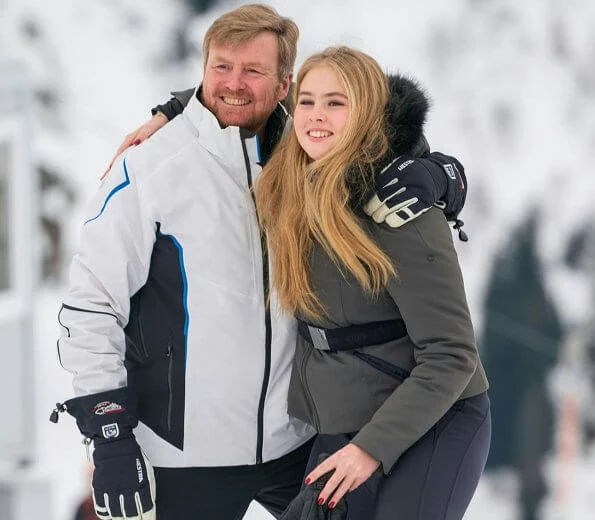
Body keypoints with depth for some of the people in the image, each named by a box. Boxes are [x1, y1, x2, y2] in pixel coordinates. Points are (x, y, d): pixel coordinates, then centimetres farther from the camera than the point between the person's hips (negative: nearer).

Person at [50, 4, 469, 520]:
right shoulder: (149, 169, -8)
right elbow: (90, 303, -7)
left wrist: (432, 175, -13)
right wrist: (110, 439, -11)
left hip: (297, 441, 4)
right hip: (185, 456, -4)